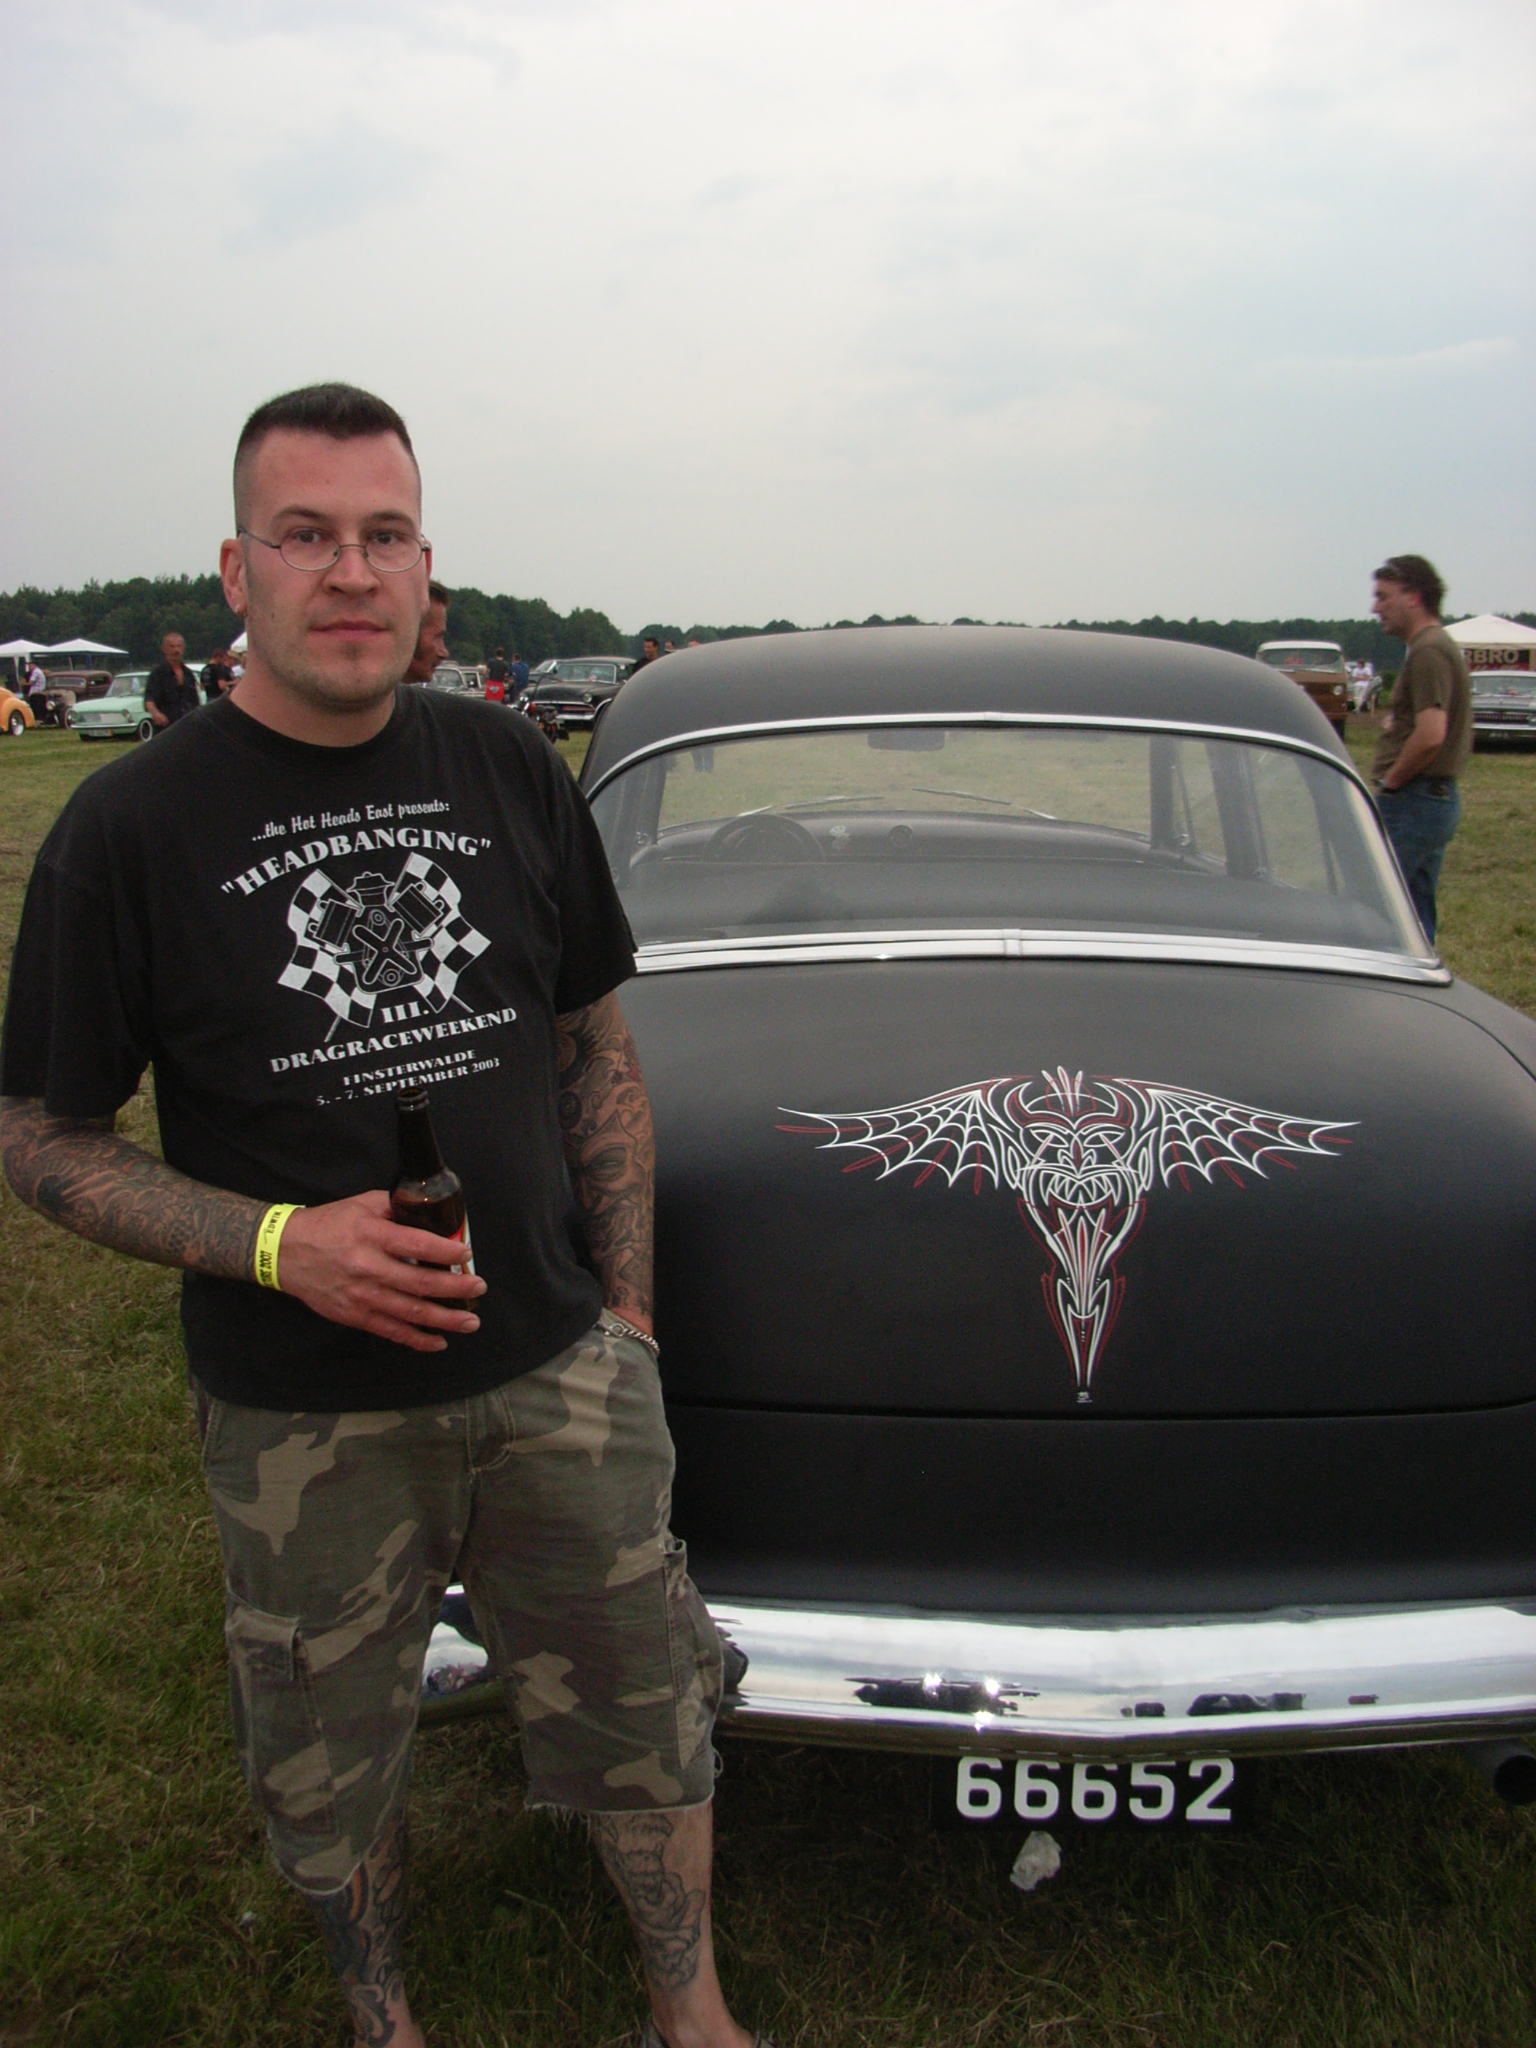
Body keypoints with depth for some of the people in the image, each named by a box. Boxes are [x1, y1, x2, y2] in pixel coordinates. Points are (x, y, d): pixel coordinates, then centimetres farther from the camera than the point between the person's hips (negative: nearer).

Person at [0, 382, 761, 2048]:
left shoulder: (510, 771, -1)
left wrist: (625, 1307, 3)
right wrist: (280, 1246, -20)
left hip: (558, 1374, 2)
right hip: (304, 1420, -1)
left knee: (644, 1715, 15)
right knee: (330, 1764, 19)